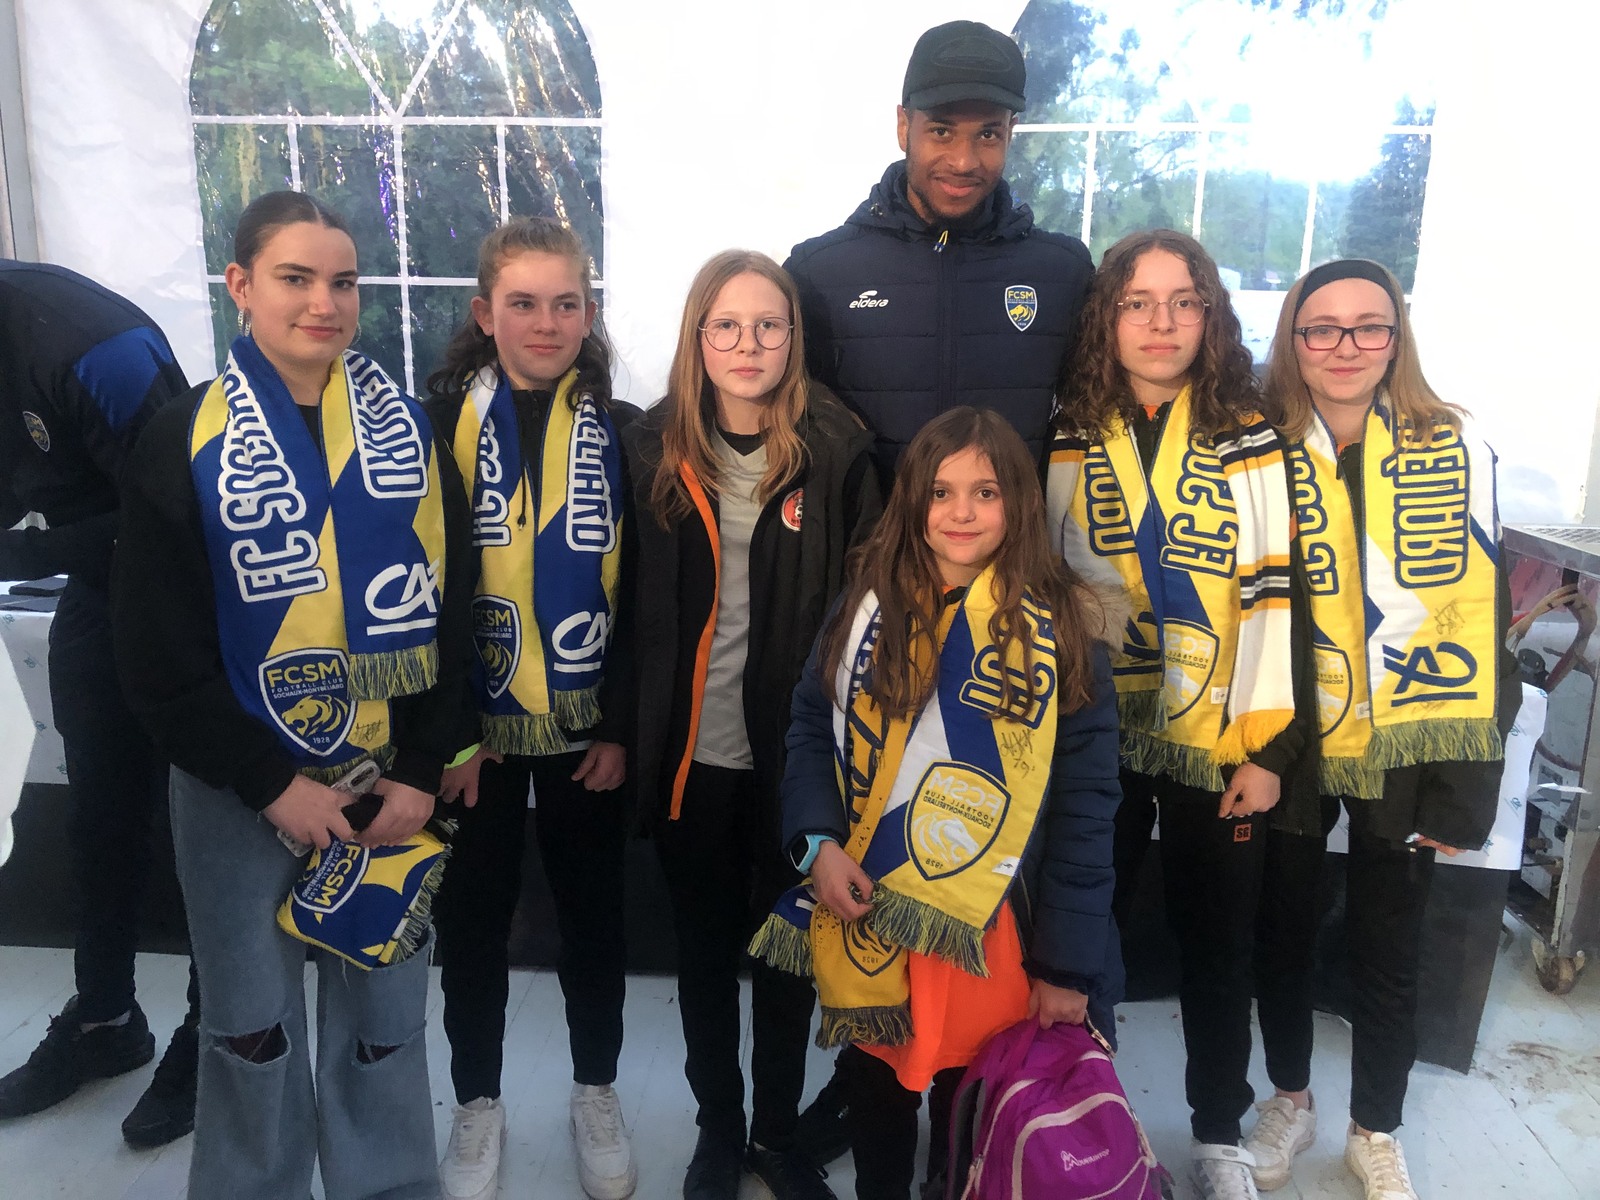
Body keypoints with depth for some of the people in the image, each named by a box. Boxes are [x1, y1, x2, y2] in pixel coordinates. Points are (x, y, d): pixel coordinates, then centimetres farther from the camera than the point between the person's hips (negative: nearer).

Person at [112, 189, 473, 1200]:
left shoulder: (410, 431, 0)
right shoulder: (185, 444, -5)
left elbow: (450, 617, 0)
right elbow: (160, 657, -6)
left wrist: (422, 773, -6)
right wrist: (273, 782, -10)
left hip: (391, 783, 2)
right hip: (242, 795, -1)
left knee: (387, 1021, 14)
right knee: (253, 1033, 14)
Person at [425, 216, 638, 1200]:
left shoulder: (620, 433, -1)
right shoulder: (442, 424, -4)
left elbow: (643, 598, -1)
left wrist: (621, 729, -5)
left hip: (585, 725, 1)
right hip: (474, 724, 0)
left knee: (594, 912, 13)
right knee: (474, 916, 13)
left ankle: (597, 1089, 34)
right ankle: (478, 1101, 34)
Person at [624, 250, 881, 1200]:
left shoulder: (837, 452, -6)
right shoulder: (655, 450, -1)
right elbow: (631, 604, 1)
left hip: (794, 751, -1)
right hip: (691, 753, 1)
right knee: (704, 949, 17)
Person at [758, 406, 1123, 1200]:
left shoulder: (1062, 631, -9)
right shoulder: (870, 605, -1)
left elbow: (1085, 806, -9)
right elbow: (811, 727, 4)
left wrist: (1066, 969, -11)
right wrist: (818, 841, -13)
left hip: (987, 936, -2)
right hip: (864, 922, 2)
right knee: (873, 1096, 21)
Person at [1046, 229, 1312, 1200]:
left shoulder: (1249, 439, -2)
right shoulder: (1068, 438, 2)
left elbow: (1275, 598, -5)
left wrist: (1269, 748, -9)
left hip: (1220, 744, -1)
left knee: (1219, 942, 12)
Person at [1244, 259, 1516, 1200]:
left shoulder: (1455, 449, -6)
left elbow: (1481, 610, -5)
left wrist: (1467, 783, -6)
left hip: (1408, 747, 0)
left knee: (1391, 948, 14)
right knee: (1286, 929, 16)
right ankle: (1290, 1099, 40)